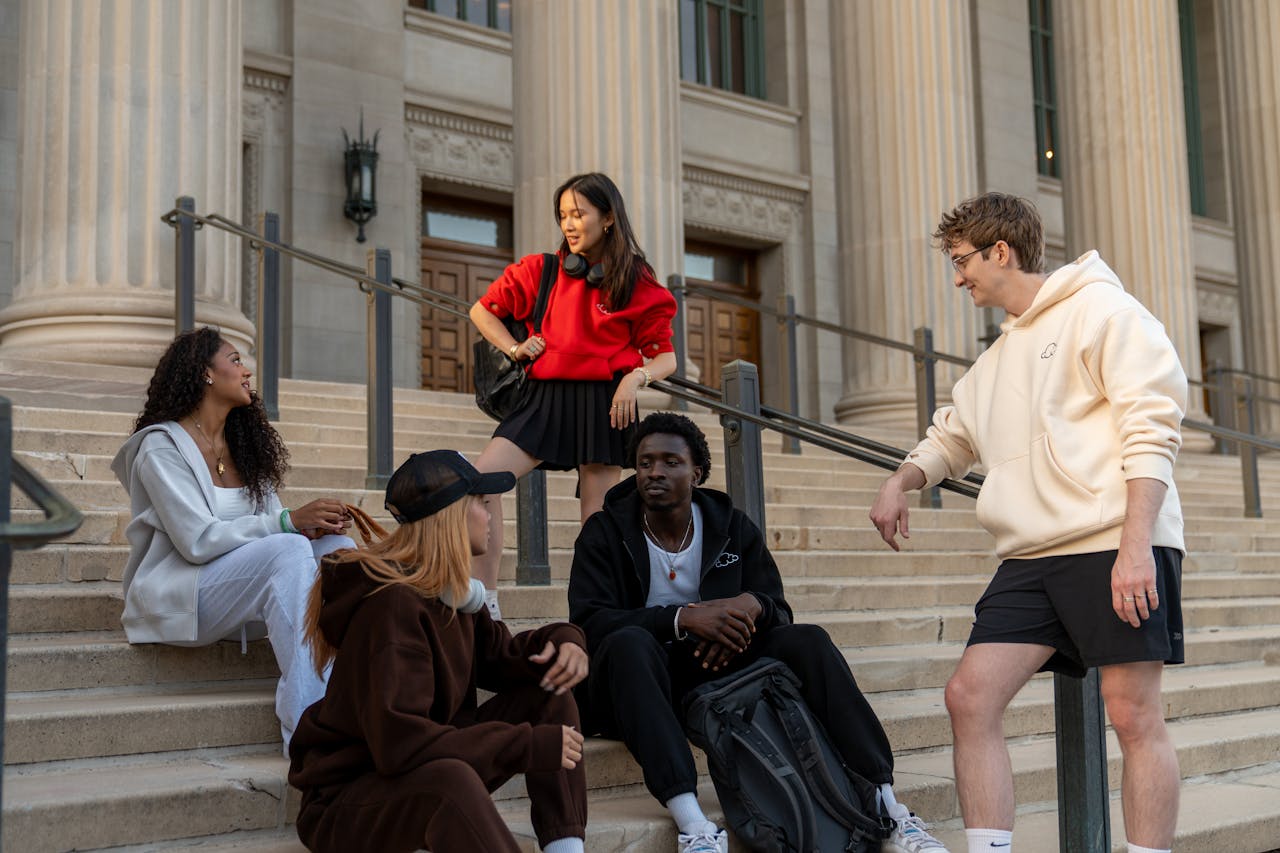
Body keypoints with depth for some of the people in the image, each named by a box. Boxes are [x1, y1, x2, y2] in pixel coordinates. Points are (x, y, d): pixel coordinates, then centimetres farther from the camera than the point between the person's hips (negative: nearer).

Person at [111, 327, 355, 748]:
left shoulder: (245, 448, 16)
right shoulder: (163, 446, -7)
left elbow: (271, 522, 9)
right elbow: (198, 540, -18)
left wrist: (313, 523, -15)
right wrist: (289, 522, -25)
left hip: (243, 598, 7)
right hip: (176, 597, -7)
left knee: (338, 545, -18)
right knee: (289, 549, -32)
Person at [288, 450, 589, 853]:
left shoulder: (453, 592, 3)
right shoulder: (392, 605, -25)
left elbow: (498, 656, 14)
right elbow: (400, 743, -32)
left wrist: (561, 641, -9)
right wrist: (532, 744, -27)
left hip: (427, 771, 9)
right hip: (345, 800, -9)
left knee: (549, 692, 0)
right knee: (451, 778, -40)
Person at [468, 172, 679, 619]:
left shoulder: (639, 285, 3)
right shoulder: (541, 270, 9)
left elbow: (665, 357, 5)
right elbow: (482, 310, 20)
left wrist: (636, 377, -15)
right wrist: (514, 348, 6)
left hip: (603, 405, -2)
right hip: (547, 398, 2)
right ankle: (486, 605, -12)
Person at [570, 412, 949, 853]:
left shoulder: (733, 527, 7)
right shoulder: (604, 532, -2)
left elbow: (779, 613, 4)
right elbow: (588, 621, -16)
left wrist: (752, 606, -22)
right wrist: (682, 617, -28)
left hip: (716, 668, 3)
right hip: (637, 684, -3)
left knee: (806, 639, -19)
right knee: (629, 642, -37)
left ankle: (888, 809, -22)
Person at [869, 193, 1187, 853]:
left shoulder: (1099, 308, -1)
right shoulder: (997, 358, 23)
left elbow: (1150, 428, -10)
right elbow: (951, 434, 35)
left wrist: (1136, 546, -19)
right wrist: (900, 483, 14)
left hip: (1118, 545, -7)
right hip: (1031, 556, 7)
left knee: (1133, 713, -4)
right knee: (969, 696, -5)